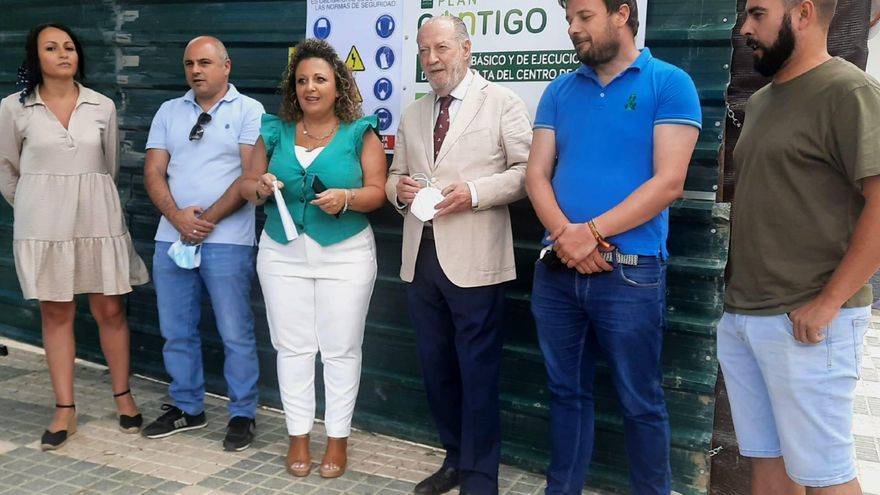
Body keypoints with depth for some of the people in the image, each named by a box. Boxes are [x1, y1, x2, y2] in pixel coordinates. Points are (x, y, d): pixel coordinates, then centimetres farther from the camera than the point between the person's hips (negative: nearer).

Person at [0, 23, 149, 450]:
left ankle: (123, 396, 20)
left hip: (97, 219, 1)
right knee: (56, 313, 6)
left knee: (110, 309, 4)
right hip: (43, 223, -1)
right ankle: (64, 410, 14)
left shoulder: (102, 106, 3)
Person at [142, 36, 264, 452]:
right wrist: (177, 217, -11)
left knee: (235, 333, 1)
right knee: (176, 330, 12)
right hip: (171, 237, 5)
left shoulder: (248, 111, -1)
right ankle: (186, 407, 27)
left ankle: (243, 414, 14)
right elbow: (153, 172, 7)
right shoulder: (169, 112, 13)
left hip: (226, 240, -5)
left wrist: (208, 220, -12)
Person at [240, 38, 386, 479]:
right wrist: (261, 187, -15)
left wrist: (346, 198, -26)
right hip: (283, 254, 3)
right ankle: (298, 435, 20)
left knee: (340, 349, 4)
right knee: (293, 347, 8)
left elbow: (377, 192, -7)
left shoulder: (360, 133, -3)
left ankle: (338, 438, 17)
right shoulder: (275, 132, 5)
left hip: (346, 255, -2)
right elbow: (247, 186, 8)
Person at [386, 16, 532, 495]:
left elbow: (527, 171, -7)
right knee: (435, 365, 14)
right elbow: (395, 173, 22)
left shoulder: (502, 103, 0)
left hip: (473, 259, -6)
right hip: (421, 256, 6)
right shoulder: (412, 114, 17)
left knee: (477, 370, 1)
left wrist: (473, 193, -19)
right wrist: (399, 188, -1)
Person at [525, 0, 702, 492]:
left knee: (641, 402, 7)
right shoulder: (559, 91, 11)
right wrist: (565, 235, -13)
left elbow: (668, 181, -11)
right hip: (556, 270, 4)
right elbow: (537, 173, 5)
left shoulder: (669, 83, -3)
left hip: (631, 272, -4)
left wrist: (592, 232, -16)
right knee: (567, 391, 15)